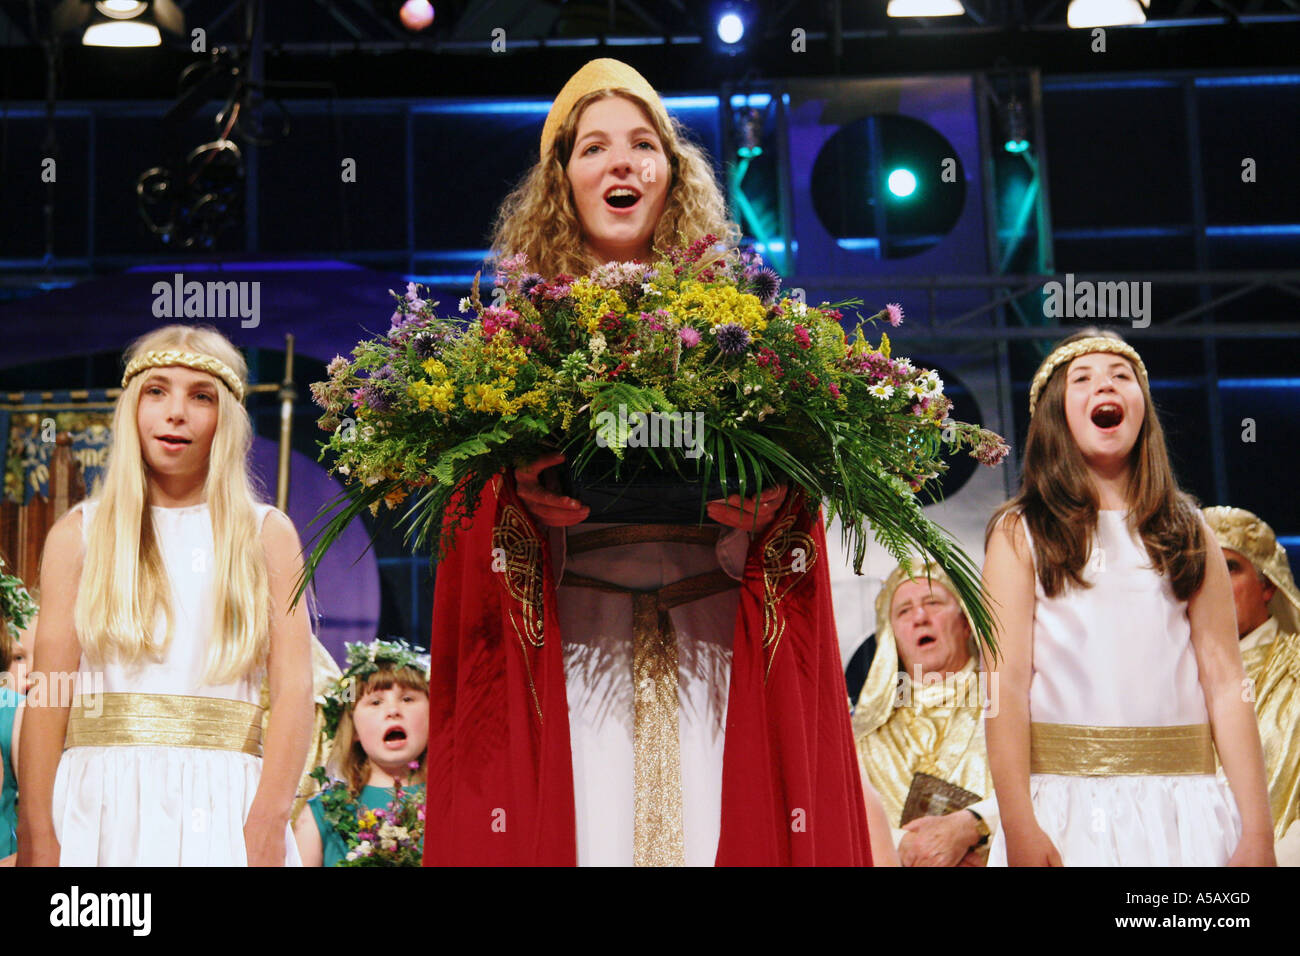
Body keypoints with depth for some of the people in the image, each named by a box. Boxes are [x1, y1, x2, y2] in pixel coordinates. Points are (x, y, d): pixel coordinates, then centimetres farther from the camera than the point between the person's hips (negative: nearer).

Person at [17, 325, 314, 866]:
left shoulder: (266, 535, 8)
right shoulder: (78, 535, 9)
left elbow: (294, 688, -2)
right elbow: (47, 693, 1)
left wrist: (268, 822, -15)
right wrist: (36, 835, -9)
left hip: (223, 808, 0)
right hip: (102, 805, 0)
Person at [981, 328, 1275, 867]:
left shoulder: (1187, 533, 10)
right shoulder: (1020, 533, 3)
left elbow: (1225, 685, 4)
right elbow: (1006, 683, -6)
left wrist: (1258, 831, -3)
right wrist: (1019, 829, -16)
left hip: (1183, 809, 2)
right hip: (1067, 804, -2)